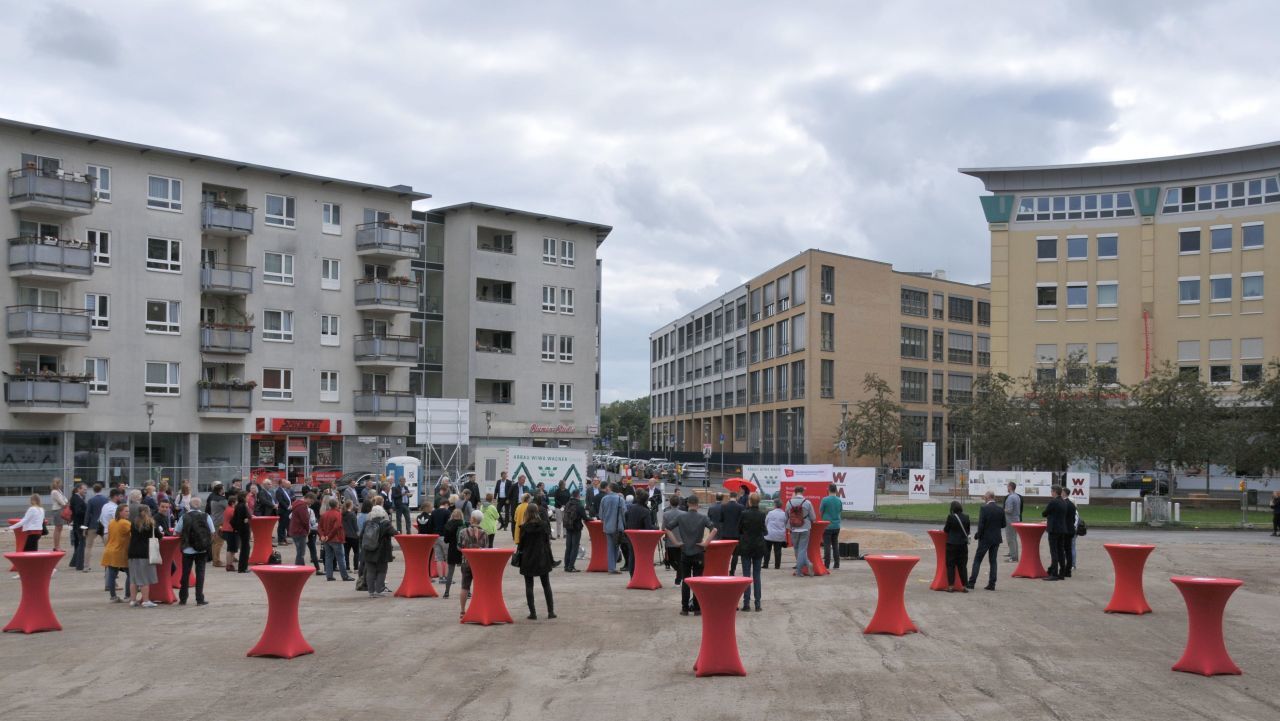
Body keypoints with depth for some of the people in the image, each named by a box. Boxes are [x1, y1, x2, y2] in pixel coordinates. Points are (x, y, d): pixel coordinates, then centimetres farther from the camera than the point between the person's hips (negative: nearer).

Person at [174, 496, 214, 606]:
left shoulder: (184, 517, -5)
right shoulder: (206, 516, -5)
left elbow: (178, 532, -1)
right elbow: (212, 533, -3)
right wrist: (208, 544, 13)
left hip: (188, 550, 0)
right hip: (202, 550, 0)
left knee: (186, 573, 9)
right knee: (200, 572, 5)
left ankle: (183, 599, 15)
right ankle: (200, 599, 2)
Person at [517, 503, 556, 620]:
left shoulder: (524, 527, -11)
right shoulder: (544, 525, -6)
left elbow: (521, 544, -7)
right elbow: (548, 541, -1)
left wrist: (518, 550, 15)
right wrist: (549, 557, 9)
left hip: (528, 559, -2)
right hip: (543, 559, 2)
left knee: (529, 586, 5)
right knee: (546, 585, 12)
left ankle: (533, 613, 2)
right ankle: (551, 611, 10)